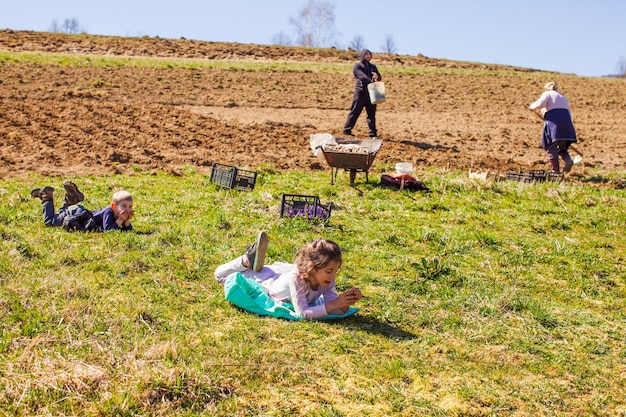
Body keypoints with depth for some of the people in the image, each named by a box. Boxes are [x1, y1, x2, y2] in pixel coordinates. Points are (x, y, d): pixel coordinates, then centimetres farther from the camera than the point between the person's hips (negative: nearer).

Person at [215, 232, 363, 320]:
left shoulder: (328, 279, -30)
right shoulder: (296, 278, -46)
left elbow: (336, 308, -27)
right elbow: (302, 313, -48)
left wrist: (346, 301, -48)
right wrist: (333, 305, -54)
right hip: (265, 281, -4)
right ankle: (249, 259, 21)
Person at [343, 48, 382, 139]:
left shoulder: (373, 66, 21)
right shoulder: (357, 66, 3)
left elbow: (380, 77, 10)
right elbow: (362, 76, -14)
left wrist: (377, 76, -15)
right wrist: (371, 82, -28)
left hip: (371, 92, 5)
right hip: (360, 92, -5)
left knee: (372, 113, 4)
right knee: (355, 112, -6)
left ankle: (373, 133, 7)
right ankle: (347, 130, 0)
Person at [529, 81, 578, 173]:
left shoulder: (547, 94, 11)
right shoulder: (563, 97, 31)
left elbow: (540, 103, -10)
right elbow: (569, 113, 24)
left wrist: (532, 107, 8)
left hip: (553, 122, -6)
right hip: (566, 122, 6)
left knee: (551, 147, -1)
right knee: (562, 147, 15)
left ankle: (555, 169, -7)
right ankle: (568, 160, -12)